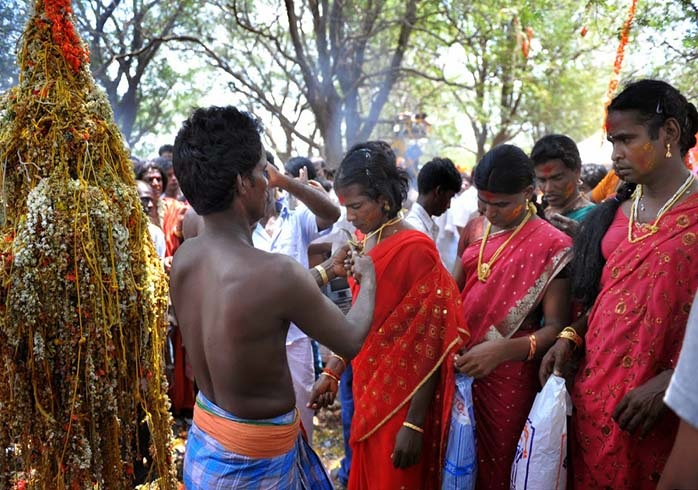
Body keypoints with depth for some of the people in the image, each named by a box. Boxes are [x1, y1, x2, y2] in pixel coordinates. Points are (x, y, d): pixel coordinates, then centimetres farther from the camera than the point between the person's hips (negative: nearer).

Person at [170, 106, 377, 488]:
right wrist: (368, 278, 4)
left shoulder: (184, 256, -7)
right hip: (257, 455, -7)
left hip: (206, 437, 7)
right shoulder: (275, 272, -30)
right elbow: (351, 341, -14)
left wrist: (325, 272, 18)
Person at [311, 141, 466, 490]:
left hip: (402, 396, -7)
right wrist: (333, 370, 11)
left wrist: (414, 424, -19)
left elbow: (428, 343, -20)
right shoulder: (364, 242, 3)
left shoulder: (416, 250, -21)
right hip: (367, 386, 7)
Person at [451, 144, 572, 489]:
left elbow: (557, 327, -16)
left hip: (510, 378, -5)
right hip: (461, 368, 5)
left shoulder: (552, 246, -12)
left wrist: (501, 350, -31)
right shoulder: (475, 229, 6)